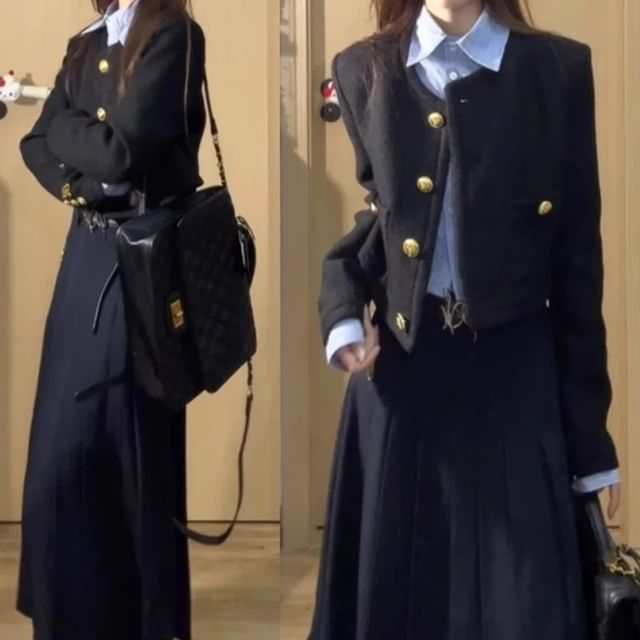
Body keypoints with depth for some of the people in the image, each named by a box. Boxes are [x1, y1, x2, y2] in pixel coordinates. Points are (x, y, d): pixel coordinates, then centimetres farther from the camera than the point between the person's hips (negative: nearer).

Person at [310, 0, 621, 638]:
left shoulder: (559, 70, -2)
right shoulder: (364, 70, 5)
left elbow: (575, 255, -2)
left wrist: (589, 435, -1)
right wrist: (343, 305, -4)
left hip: (511, 374, -2)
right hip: (396, 369, 2)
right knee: (392, 583, 12)